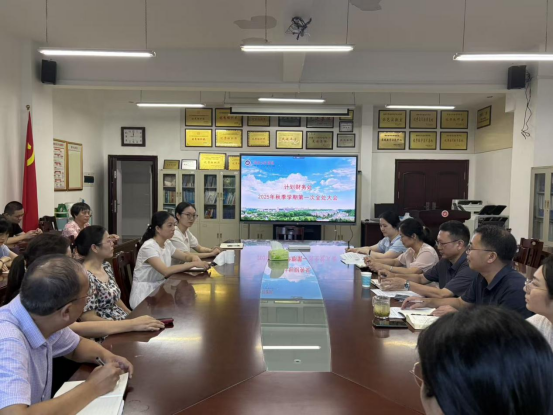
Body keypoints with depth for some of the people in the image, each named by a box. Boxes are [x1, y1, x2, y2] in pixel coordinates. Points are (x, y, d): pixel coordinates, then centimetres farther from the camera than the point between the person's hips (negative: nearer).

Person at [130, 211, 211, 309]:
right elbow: (166, 271, -31)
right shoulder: (149, 247, -20)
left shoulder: (167, 243, 4)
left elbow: (185, 256, 16)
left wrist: (195, 258, -8)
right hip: (144, 294, -7)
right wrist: (194, 264, -31)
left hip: (159, 288, 7)